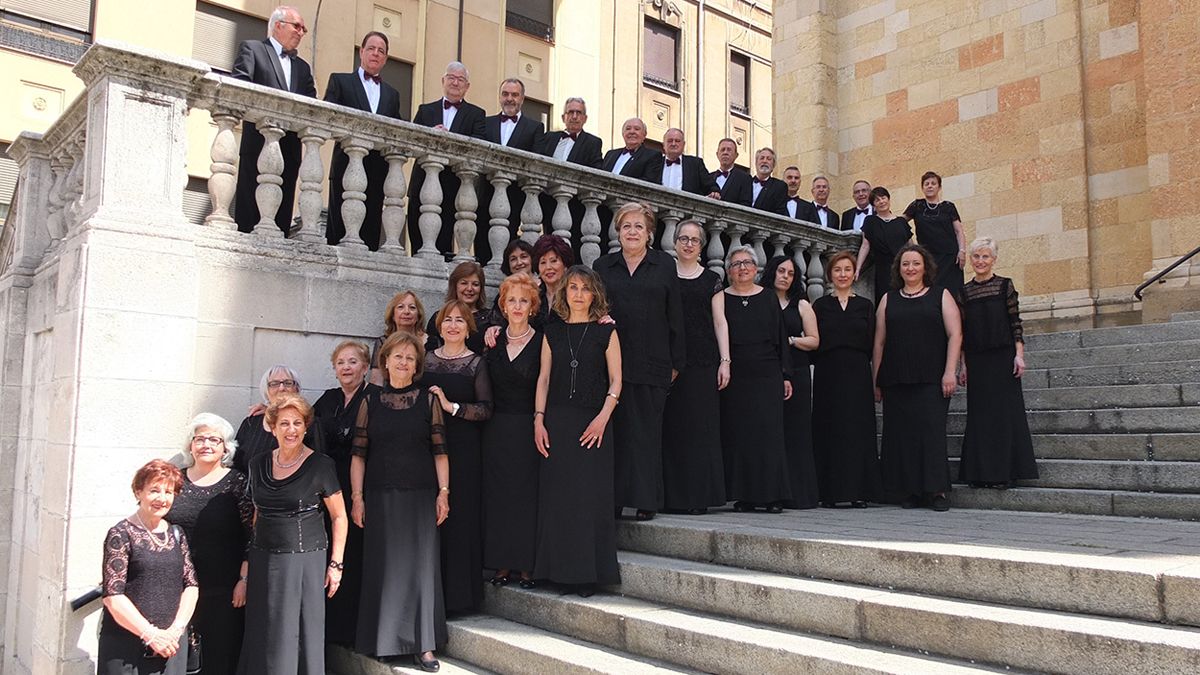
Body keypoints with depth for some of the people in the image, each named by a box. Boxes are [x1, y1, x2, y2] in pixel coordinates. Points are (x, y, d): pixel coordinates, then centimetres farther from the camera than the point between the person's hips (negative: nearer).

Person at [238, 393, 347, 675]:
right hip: (264, 562, 5)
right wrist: (251, 555, 15)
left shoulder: (320, 465, -8)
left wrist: (335, 564, -7)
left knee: (301, 637, 2)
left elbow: (339, 516, -4)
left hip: (306, 561, -5)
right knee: (263, 638, 10)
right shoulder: (258, 464, 7)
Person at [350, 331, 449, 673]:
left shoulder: (428, 400, 4)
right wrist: (357, 497, -2)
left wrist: (443, 492, -4)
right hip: (381, 496, 0)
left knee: (422, 566, 2)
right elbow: (359, 454, 4)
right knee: (386, 568, 4)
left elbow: (440, 452, 3)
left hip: (421, 496, 0)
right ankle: (388, 645, 14)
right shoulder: (370, 401, 5)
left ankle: (424, 645, 10)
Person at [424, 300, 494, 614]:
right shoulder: (426, 358, 10)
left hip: (463, 448, -3)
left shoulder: (476, 362, 0)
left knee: (459, 516, -2)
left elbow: (486, 409, -7)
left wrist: (452, 406, -16)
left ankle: (458, 592, 8)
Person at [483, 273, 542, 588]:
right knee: (497, 494, 4)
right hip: (497, 429, 3)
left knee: (528, 493, -1)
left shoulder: (541, 342, 0)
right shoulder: (493, 340, 9)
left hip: (528, 429, -3)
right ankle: (502, 564, 13)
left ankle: (526, 566, 9)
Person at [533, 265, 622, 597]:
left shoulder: (605, 331, 4)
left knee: (590, 494, -3)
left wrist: (603, 416, -12)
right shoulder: (553, 331, 11)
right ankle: (561, 568, 13)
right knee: (556, 494, 2)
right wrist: (539, 419, 0)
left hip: (592, 423, -2)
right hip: (557, 421, 3)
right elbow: (544, 377, 10)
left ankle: (588, 573, 7)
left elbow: (615, 379, 1)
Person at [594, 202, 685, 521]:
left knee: (647, 432, 2)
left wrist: (676, 362, 3)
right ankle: (614, 497, 8)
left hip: (652, 363, -1)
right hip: (612, 361, 1)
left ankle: (646, 499, 8)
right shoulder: (603, 265, 12)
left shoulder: (665, 265, 8)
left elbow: (675, 316, 6)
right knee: (614, 431, 1)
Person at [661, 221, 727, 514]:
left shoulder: (711, 279, 11)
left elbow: (720, 321, 9)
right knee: (671, 426, -1)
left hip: (702, 361, 1)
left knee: (701, 426, 0)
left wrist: (725, 361, 1)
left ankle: (698, 495, 6)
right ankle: (672, 497, 6)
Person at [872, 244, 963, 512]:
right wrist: (876, 380, 7)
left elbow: (955, 334, 1)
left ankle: (936, 489, -1)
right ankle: (911, 490, 8)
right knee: (902, 433, 1)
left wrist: (949, 372, -9)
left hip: (931, 379, -2)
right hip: (896, 380, 2)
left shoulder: (941, 296, 9)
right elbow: (879, 342, 12)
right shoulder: (888, 300, 14)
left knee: (932, 430, -8)